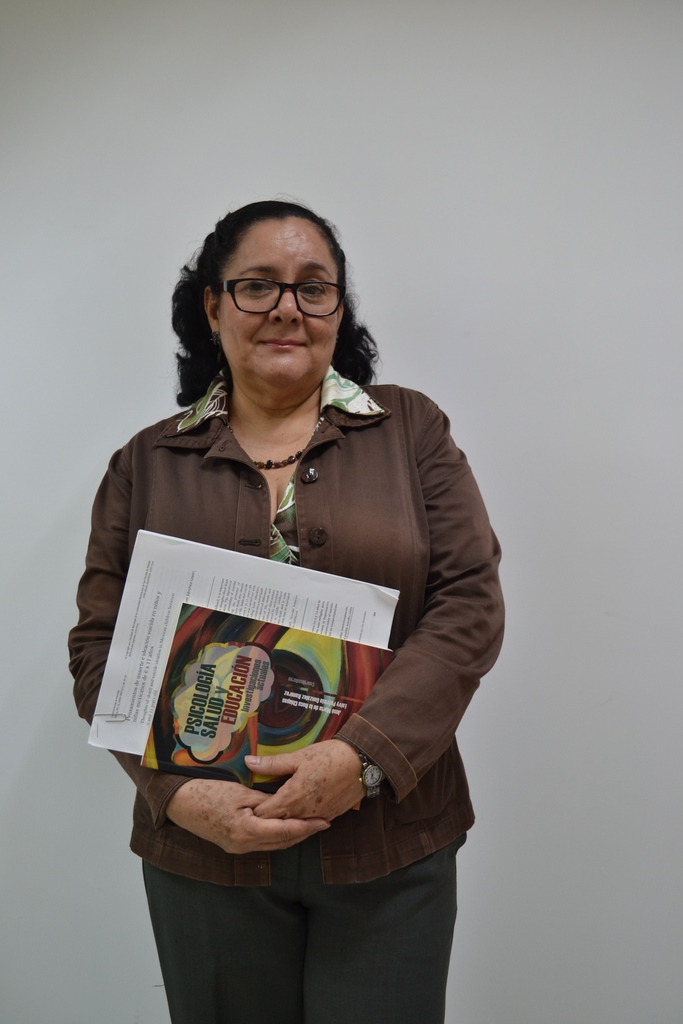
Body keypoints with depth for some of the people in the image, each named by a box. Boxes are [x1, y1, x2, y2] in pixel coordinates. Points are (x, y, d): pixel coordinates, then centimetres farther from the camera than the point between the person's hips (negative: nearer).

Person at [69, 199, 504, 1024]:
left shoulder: (411, 430, 1)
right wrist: (179, 793, -12)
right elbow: (99, 650, 1)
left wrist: (363, 756, -16)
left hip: (391, 844, 0)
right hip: (204, 851, 1)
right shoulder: (146, 466, 4)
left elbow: (470, 605, -5)